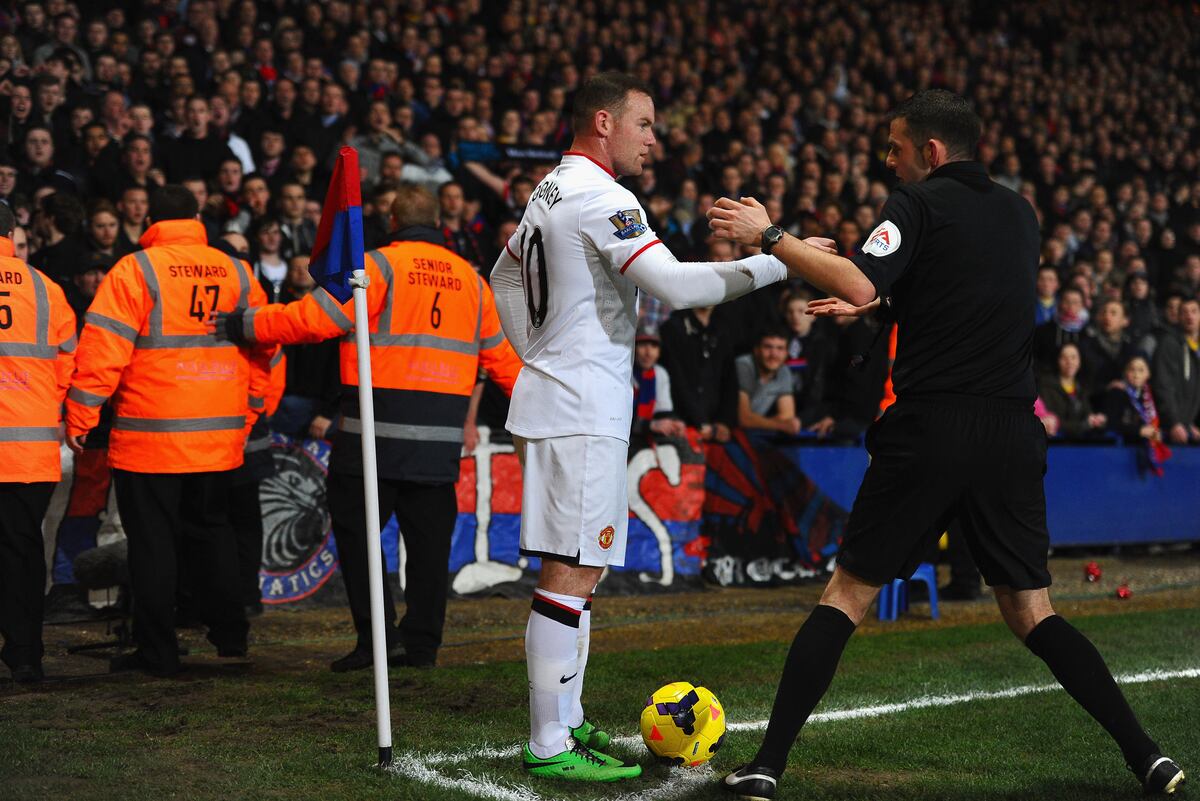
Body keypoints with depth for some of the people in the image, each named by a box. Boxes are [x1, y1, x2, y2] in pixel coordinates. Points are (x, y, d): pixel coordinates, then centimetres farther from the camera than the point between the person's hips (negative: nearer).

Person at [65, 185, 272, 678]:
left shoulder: (135, 271, -8)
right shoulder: (238, 273, 6)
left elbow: (103, 348, -12)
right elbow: (263, 349, 12)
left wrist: (80, 417, -5)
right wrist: (249, 414, 22)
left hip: (149, 436, -5)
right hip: (219, 437, 5)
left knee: (152, 543, 2)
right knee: (211, 531, 20)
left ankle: (157, 651, 5)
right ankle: (229, 636, 23)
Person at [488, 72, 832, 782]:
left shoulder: (550, 189, 16)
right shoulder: (600, 196, -15)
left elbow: (505, 277, 30)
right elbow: (674, 284, -26)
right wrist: (776, 263, -23)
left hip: (554, 388, 11)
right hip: (583, 409, -11)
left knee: (581, 569, 15)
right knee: (570, 573, -9)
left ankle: (567, 722, 21)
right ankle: (550, 746, -7)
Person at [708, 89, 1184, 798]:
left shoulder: (921, 202, -4)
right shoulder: (1020, 212, 16)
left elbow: (858, 284, -19)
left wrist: (769, 236, -10)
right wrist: (883, 304, 29)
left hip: (929, 432, -5)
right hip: (1012, 434, 5)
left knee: (849, 594, 4)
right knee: (1031, 612, 13)